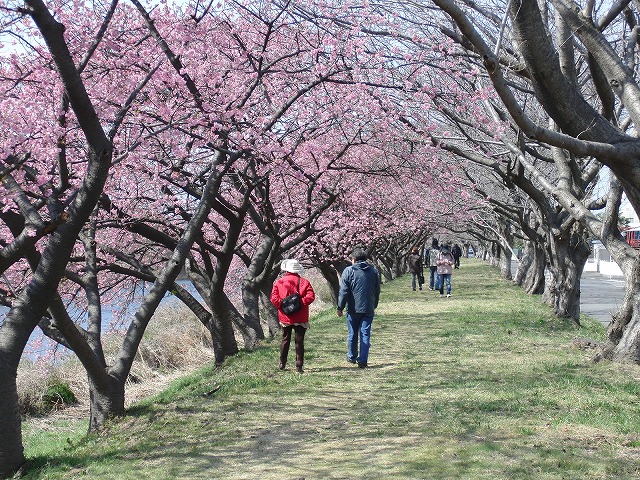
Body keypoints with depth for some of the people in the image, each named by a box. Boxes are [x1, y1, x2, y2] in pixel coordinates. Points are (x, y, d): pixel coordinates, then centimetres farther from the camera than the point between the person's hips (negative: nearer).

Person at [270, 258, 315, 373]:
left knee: (285, 340, 16)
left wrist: (282, 305, -3)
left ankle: (282, 364, 22)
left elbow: (274, 298, -9)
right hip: (300, 318, -2)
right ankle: (299, 366, -2)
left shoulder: (279, 282, 0)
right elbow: (311, 296, -15)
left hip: (285, 317, 2)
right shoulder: (304, 282, -4)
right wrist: (301, 303, -11)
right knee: (299, 341, 2)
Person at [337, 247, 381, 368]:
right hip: (369, 309, 2)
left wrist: (340, 307, -1)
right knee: (365, 334, 2)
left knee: (352, 334, 12)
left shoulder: (348, 271, -6)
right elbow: (377, 291, 14)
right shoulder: (374, 271, 8)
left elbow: (343, 291, -8)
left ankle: (352, 357, 26)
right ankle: (363, 361, -2)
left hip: (353, 309, -2)